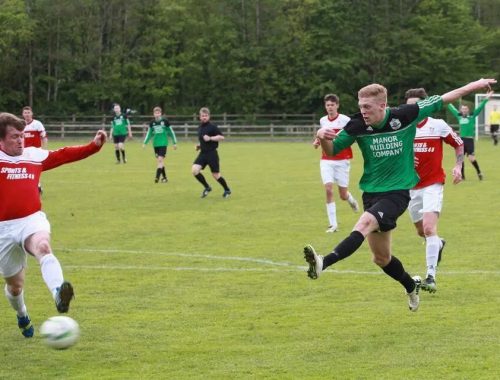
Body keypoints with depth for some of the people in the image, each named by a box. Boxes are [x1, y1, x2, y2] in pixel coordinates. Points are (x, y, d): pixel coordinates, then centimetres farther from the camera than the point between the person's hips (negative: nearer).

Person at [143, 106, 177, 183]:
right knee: (159, 161, 8)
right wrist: (145, 143, 6)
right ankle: (164, 177, 18)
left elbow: (171, 132, 2)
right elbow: (149, 133, 15)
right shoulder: (152, 123, 4)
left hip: (163, 143, -4)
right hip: (155, 144, 4)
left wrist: (174, 143, 4)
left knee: (160, 159, -15)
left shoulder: (165, 121, -6)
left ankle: (157, 176, -18)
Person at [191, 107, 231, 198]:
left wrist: (210, 138, -23)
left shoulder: (212, 127, -10)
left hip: (212, 153, -6)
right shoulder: (200, 128, 12)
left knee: (215, 175, -1)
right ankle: (207, 187, 6)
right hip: (203, 153, 6)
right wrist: (199, 145, 11)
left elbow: (222, 137, -15)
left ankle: (227, 190, 22)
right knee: (194, 170, -12)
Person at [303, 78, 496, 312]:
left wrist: (476, 85, 5)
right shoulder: (357, 125, -7)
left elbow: (443, 99, 0)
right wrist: (322, 137, -20)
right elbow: (332, 150, 3)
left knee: (365, 223, -33)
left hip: (397, 192, -5)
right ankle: (411, 286, 41)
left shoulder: (405, 115, -12)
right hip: (371, 193, 5)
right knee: (381, 258, 13)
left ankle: (323, 264, -50)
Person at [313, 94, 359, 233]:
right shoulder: (322, 121, 8)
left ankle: (351, 200, 42)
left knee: (343, 195, 2)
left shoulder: (345, 120, -7)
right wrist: (317, 141, 7)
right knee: (328, 189, -15)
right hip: (326, 160, 3)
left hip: (342, 160, -3)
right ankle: (333, 224, -10)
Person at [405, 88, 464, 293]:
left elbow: (459, 144, 8)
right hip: (410, 186, 4)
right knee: (421, 231, 16)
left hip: (432, 184, -4)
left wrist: (458, 166, -5)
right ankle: (439, 245, 52)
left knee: (429, 228, -21)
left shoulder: (438, 125, -7)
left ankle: (431, 276, -21)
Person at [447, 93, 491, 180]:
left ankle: (479, 173, 6)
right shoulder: (459, 116, 9)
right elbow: (452, 109, 23)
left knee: (471, 158, -11)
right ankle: (462, 176, 13)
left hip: (469, 140, -5)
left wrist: (486, 99, -12)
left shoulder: (472, 116, -1)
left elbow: (480, 107, -6)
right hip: (461, 139, 5)